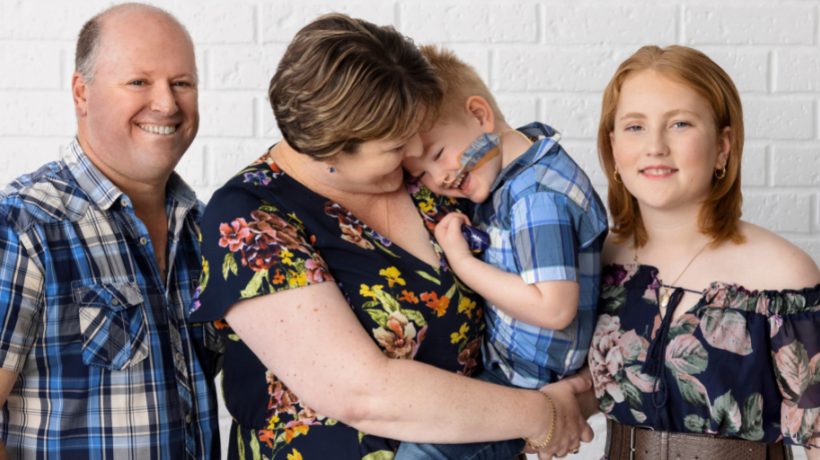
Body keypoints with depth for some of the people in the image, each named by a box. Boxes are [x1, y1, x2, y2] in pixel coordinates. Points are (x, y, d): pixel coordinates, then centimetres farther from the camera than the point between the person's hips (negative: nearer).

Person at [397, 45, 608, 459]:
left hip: (525, 381, -10)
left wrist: (462, 261, -23)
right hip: (493, 359, 10)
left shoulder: (540, 197, -26)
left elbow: (554, 308, -30)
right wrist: (459, 238, 0)